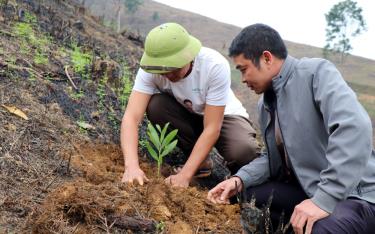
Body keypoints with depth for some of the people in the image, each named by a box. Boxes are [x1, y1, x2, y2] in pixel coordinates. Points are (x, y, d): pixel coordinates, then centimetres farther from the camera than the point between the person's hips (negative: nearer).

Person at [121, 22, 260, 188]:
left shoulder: (215, 66, -33)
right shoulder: (150, 68, -26)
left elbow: (212, 128, -32)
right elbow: (131, 117, -34)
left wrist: (185, 175, -37)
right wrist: (131, 166, -50)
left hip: (222, 116, -3)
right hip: (186, 116, 4)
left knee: (244, 152, -35)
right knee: (155, 105, -28)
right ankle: (200, 162, -7)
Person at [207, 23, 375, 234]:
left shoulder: (317, 72, -13)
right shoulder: (266, 102, 12)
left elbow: (353, 128, -28)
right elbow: (273, 157, 15)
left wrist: (325, 198, -31)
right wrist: (240, 179, -4)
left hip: (357, 195, -8)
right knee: (244, 193, 4)